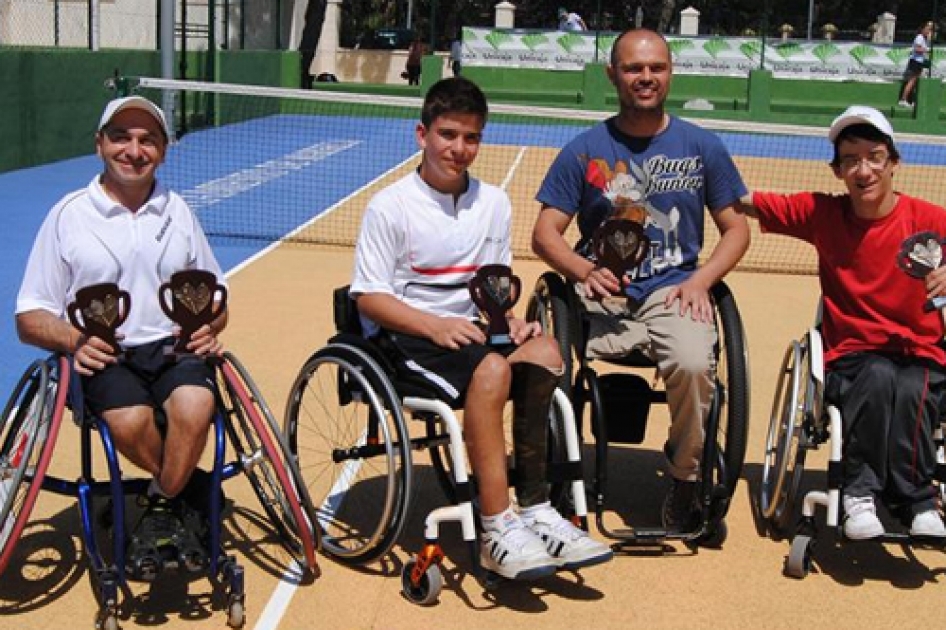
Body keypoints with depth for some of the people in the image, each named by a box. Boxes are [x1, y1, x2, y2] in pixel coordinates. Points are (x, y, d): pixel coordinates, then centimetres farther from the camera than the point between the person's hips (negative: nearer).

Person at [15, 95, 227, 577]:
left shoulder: (178, 211, 15)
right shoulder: (68, 215, 5)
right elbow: (30, 318, 4)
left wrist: (209, 326, -3)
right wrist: (74, 339, -17)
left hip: (173, 347, 2)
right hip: (102, 355, -2)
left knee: (194, 405, -32)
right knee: (130, 419, -35)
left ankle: (162, 507, -5)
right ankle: (189, 489, -4)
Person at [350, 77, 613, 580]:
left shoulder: (494, 203, 12)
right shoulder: (390, 206, -5)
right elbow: (368, 296, -8)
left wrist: (510, 320, -4)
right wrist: (435, 326, -21)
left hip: (464, 329, 6)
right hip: (400, 337, -6)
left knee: (543, 352, -24)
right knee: (491, 369, -34)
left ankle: (533, 509, -18)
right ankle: (497, 530, -29)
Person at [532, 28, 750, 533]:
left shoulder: (702, 147, 11)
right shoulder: (584, 150, 8)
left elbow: (735, 228, 14)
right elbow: (545, 233, 5)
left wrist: (701, 280, -4)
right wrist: (585, 271, -16)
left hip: (674, 291, 0)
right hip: (602, 294, 0)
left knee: (693, 363, -33)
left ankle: (686, 477, -4)